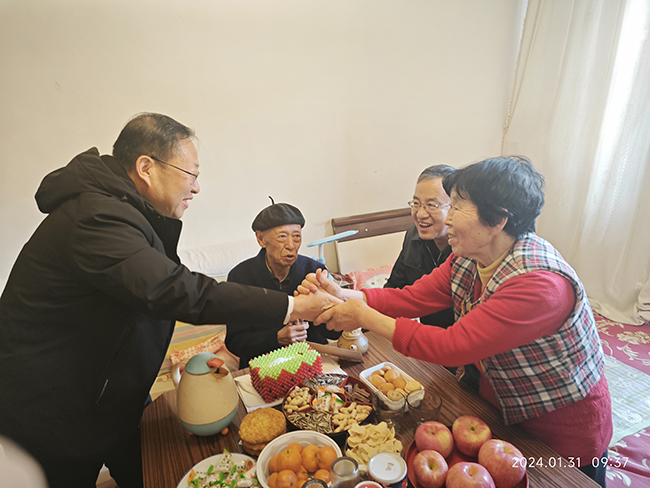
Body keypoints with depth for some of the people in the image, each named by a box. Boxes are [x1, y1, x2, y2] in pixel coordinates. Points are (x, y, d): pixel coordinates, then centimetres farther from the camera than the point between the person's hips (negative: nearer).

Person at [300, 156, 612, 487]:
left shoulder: (541, 284, -37)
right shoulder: (467, 257, -11)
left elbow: (452, 346, -37)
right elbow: (411, 298, -11)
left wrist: (364, 317, -33)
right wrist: (343, 295, -24)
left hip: (565, 435, -6)